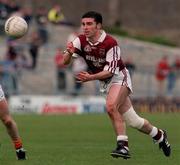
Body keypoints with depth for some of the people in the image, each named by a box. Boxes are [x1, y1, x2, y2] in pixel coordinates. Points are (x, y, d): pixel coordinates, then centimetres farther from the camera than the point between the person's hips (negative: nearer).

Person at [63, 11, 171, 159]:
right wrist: (69, 53, -37)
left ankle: (123, 145, -28)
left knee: (111, 106, -33)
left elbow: (110, 71, -26)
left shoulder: (110, 43, -25)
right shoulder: (81, 41, -10)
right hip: (105, 82, 6)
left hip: (119, 77, -6)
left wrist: (91, 77, -39)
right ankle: (159, 135, 33)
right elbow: (65, 62, -14)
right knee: (132, 120, 9)